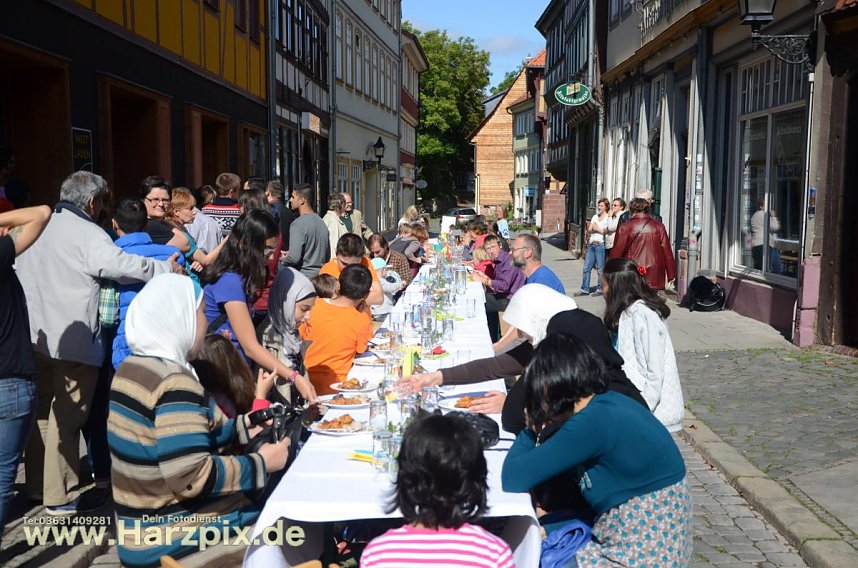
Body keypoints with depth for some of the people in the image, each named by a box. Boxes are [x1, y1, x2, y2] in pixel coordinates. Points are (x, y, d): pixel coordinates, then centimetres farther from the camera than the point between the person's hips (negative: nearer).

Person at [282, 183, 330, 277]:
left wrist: (282, 259, -3)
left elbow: (294, 258, -22)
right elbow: (328, 256, 15)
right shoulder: (321, 222, 10)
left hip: (304, 275, -8)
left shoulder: (298, 224, -15)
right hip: (320, 276, 8)